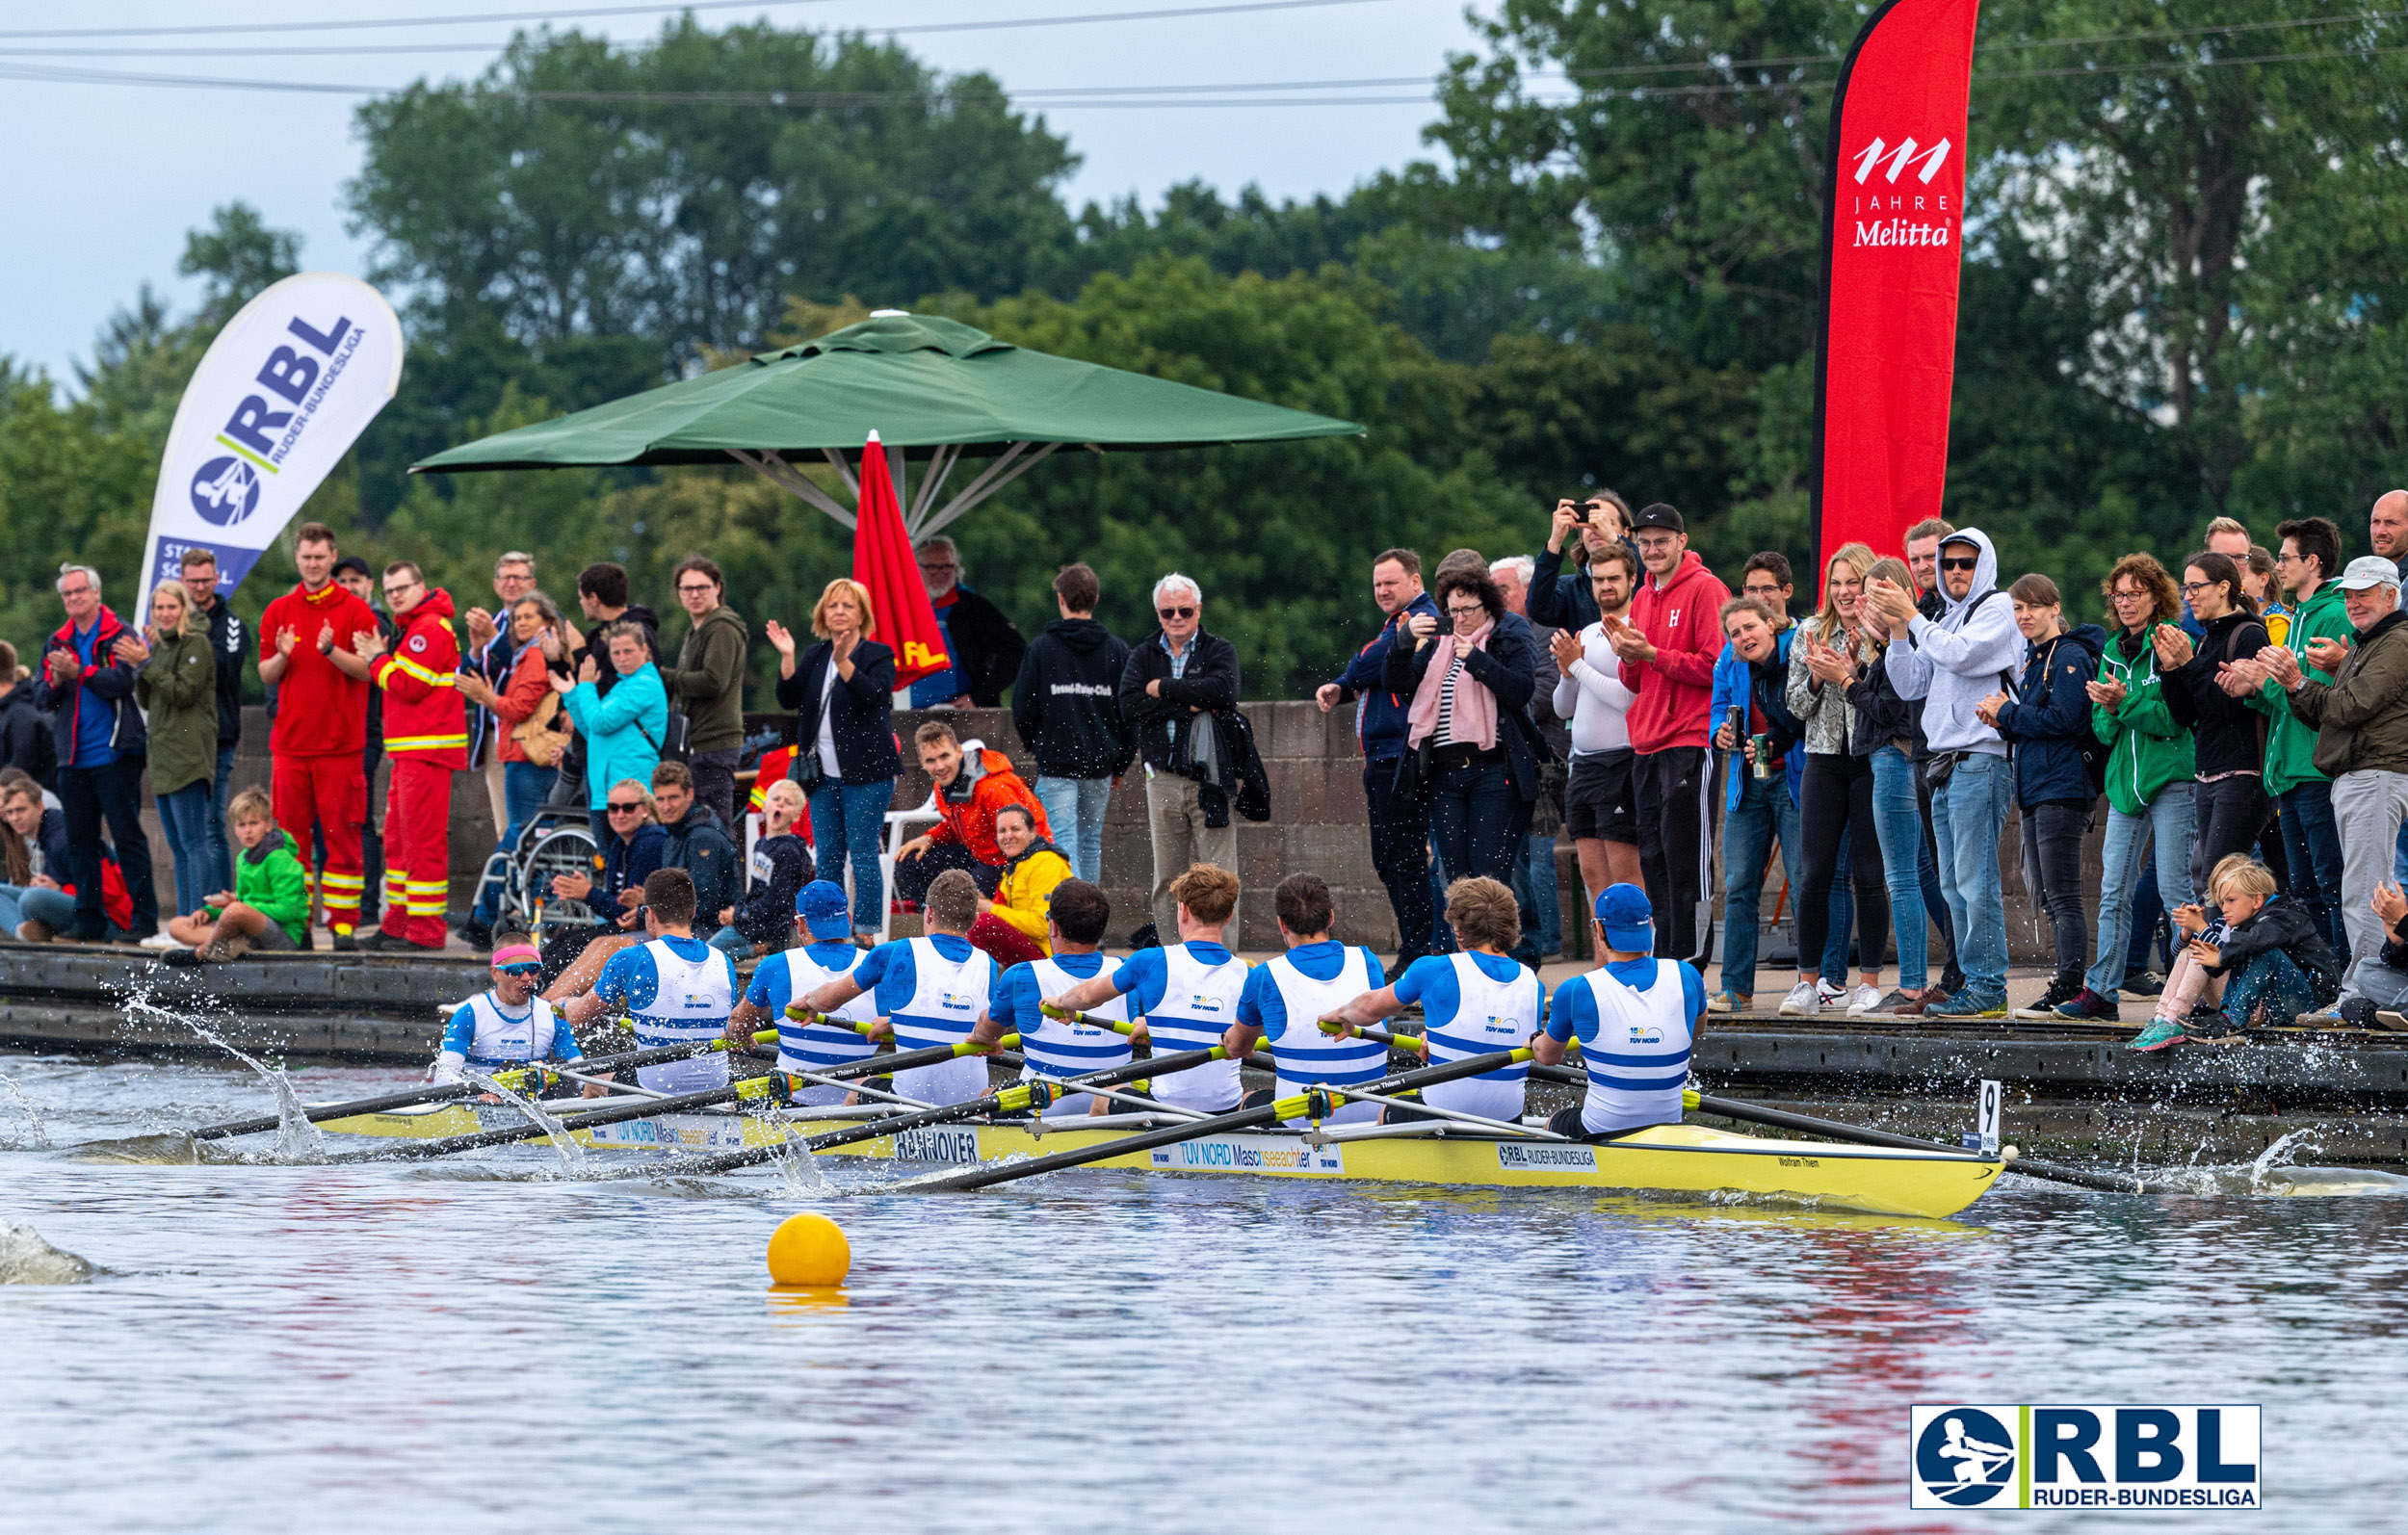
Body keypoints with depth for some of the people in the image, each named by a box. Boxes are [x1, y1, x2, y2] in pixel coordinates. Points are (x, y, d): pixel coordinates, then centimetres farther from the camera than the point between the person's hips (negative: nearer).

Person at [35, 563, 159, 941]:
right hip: (73, 760, 6)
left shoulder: (119, 635, -1)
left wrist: (79, 672, -22)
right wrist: (55, 681, -9)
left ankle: (144, 918, -6)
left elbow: (122, 682, -16)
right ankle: (89, 920, 12)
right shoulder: (57, 643, 15)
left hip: (114, 755, -6)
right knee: (81, 842, 7)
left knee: (128, 836, -7)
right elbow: (41, 700, 12)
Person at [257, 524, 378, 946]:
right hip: (291, 741, 3)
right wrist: (282, 656, -12)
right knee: (291, 833, 2)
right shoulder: (278, 612, 11)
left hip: (340, 743, -3)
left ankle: (344, 921, 0)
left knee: (342, 833, -3)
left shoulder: (355, 611, 2)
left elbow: (366, 669, -6)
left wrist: (331, 650, -22)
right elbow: (265, 674, 10)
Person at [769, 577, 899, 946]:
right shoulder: (815, 657, 14)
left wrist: (844, 662, -31)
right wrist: (787, 657, -9)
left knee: (863, 856, -7)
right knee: (828, 858, 7)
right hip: (824, 775, 6)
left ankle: (865, 933, -5)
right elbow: (789, 699, 4)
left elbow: (872, 696, -19)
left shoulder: (878, 655, -1)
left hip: (866, 774, -6)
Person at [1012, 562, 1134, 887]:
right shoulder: (1116, 650, 3)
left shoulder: (1041, 648, -5)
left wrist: (1034, 746, 16)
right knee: (1091, 842, 14)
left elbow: (1023, 709, -2)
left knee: (1065, 841, -8)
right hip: (1101, 763, 3)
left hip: (1056, 764, -3)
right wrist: (1122, 763, 15)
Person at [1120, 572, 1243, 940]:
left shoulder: (1218, 651, 4)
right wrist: (1188, 704, -13)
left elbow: (1224, 690, -19)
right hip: (1163, 781, 3)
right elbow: (1129, 706, -6)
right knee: (1167, 879, 6)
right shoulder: (1144, 657, 12)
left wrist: (1164, 689, -9)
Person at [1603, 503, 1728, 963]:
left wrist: (1651, 653, -16)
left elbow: (1716, 666, -15)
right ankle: (1662, 961, 12)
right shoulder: (1643, 599, 18)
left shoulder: (1705, 590, -7)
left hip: (1690, 743, -8)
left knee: (1685, 859, -8)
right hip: (1647, 747, 8)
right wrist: (1628, 657, -2)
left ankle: (1689, 963, -6)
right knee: (1653, 858, 8)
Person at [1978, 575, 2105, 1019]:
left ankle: (2070, 988, -9)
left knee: (2063, 897, -10)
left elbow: (2062, 720, -20)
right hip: (2035, 789, 10)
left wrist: (2008, 714, -9)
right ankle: (2069, 984, 15)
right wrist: (2004, 722, 2)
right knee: (2047, 897, 11)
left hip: (2062, 787, -10)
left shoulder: (2069, 657, -10)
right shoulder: (2034, 660, 19)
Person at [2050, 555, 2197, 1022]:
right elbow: (2102, 728, 14)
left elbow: (2176, 718, -13)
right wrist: (2109, 712, -7)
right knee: (2114, 891, 4)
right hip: (2125, 781, 7)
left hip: (2171, 778, -7)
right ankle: (2101, 991, 6)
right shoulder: (2113, 651, 15)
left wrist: (2124, 702, -20)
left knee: (2174, 888, -5)